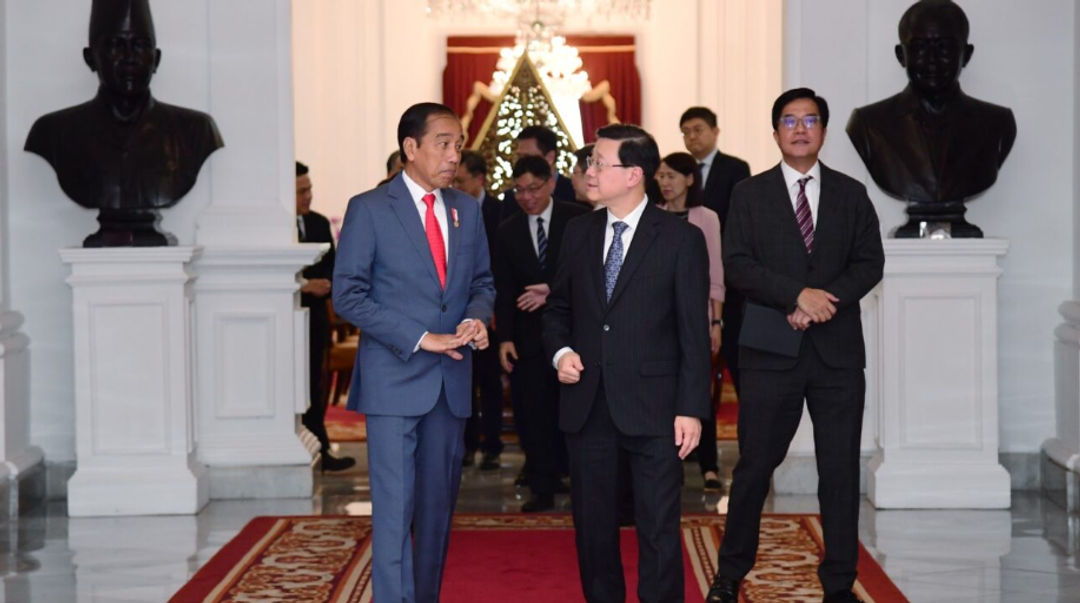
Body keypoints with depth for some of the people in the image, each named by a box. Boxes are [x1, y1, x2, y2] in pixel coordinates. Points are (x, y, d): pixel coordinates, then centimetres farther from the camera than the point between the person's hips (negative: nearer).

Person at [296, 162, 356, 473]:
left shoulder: (319, 223, 11)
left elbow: (331, 268, 15)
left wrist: (325, 285, -6)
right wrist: (304, 285, -17)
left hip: (314, 316, 5)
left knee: (313, 387, 7)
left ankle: (318, 450, 8)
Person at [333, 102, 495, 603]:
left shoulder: (467, 210, 10)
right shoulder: (369, 209, -5)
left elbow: (482, 282, 18)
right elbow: (348, 295, -9)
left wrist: (477, 317, -6)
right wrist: (420, 338, -16)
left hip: (451, 379, 5)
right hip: (394, 377, -5)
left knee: (438, 506, 11)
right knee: (395, 508, -7)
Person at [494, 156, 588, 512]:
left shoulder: (578, 221, 0)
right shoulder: (507, 232, 9)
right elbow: (503, 290, 7)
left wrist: (553, 291, -15)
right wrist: (505, 337, -1)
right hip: (529, 336, 3)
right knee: (533, 415, 2)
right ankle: (543, 490, 9)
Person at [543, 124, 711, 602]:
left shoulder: (681, 238, -4)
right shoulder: (578, 232, 9)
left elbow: (694, 332, -5)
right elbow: (558, 307, 19)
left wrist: (691, 408, -9)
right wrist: (559, 352, -2)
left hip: (651, 406, -4)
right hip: (586, 403, 4)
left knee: (658, 530, 0)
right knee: (593, 526, 12)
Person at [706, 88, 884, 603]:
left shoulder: (851, 194, 11)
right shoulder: (750, 194, 6)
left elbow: (870, 262, 4)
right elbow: (737, 265, -5)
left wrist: (826, 301, -13)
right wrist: (798, 295, -17)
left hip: (837, 349, 2)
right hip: (772, 348, -2)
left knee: (841, 469, 4)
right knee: (755, 464, 2)